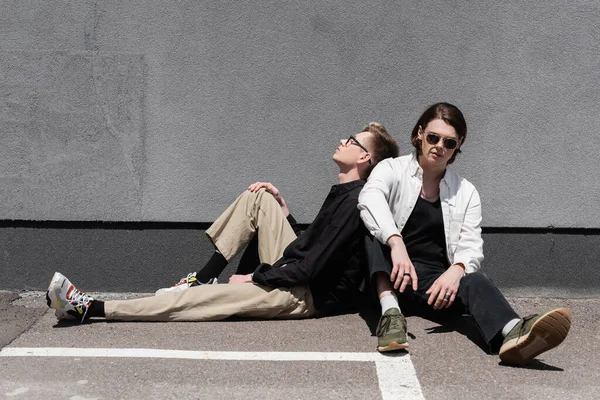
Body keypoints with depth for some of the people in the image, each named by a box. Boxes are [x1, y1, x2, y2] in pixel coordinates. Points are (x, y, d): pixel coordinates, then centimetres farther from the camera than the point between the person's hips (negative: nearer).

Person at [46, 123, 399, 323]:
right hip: (295, 274, 9)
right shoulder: (342, 193, 15)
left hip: (311, 296, -9)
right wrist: (281, 205, 7)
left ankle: (90, 308, -18)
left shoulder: (356, 202, -16)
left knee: (203, 298, -19)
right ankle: (204, 276, 3)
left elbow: (313, 266, -22)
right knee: (257, 196, 8)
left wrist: (254, 279, -14)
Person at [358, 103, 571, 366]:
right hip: (388, 279, -1)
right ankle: (390, 313, -48)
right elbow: (370, 198, -18)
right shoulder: (391, 170, 5)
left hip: (436, 283, 1)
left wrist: (456, 270, -25)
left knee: (474, 281, -31)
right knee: (374, 234, -28)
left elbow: (471, 246, 0)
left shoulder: (466, 193, 14)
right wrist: (395, 242, -38)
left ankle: (511, 335, -63)